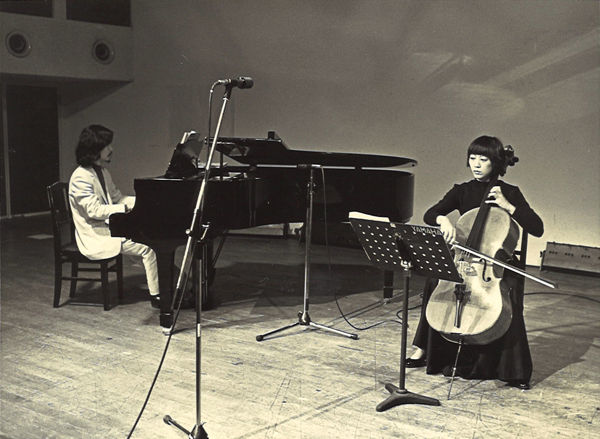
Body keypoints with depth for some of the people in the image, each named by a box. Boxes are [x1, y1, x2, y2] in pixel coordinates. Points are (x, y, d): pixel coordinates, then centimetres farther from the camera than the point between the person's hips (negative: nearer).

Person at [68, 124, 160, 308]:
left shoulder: (102, 172, 12)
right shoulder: (81, 177, -18)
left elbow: (118, 198, 17)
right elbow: (95, 211, -25)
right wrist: (126, 208, -26)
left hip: (109, 227, 10)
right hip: (96, 237, -10)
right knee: (148, 248, -18)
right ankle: (156, 296, -10)